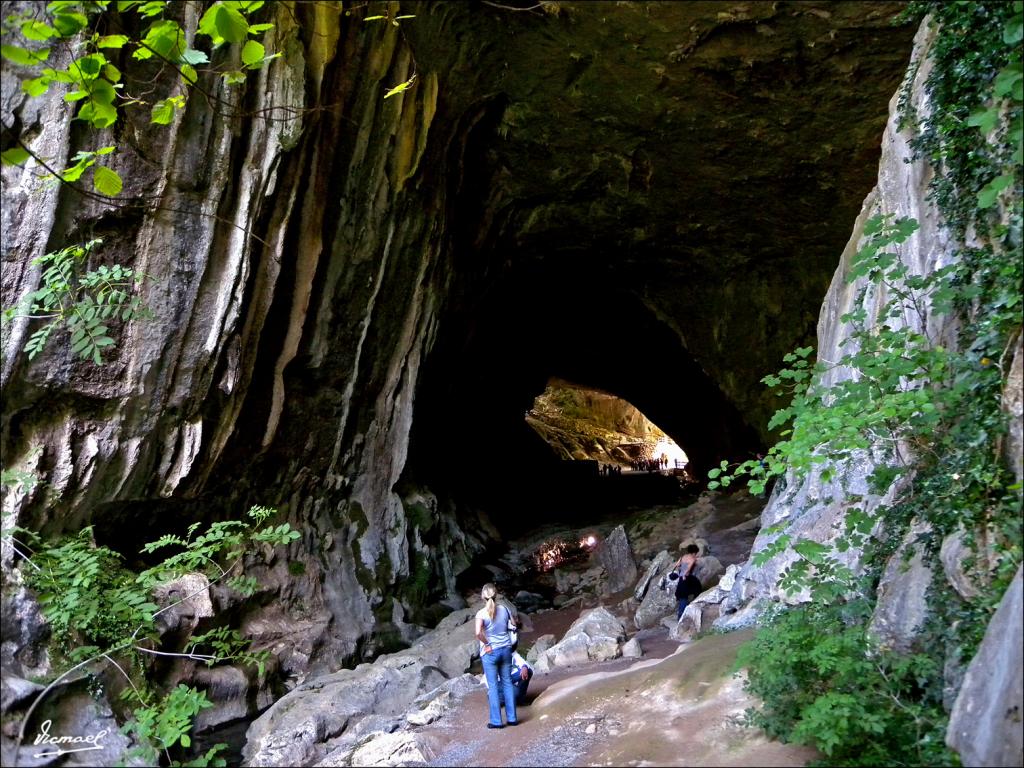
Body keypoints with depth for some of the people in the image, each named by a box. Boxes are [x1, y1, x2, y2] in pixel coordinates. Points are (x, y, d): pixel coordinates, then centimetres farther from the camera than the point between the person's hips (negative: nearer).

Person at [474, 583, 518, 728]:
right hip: (506, 649, 4)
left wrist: (487, 643, -14)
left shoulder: (481, 613, -15)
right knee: (507, 683, 12)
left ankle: (496, 721, 9)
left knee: (493, 686, 4)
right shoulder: (504, 609, -2)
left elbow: (478, 633, -28)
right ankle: (512, 718, 17)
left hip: (490, 652, -4)